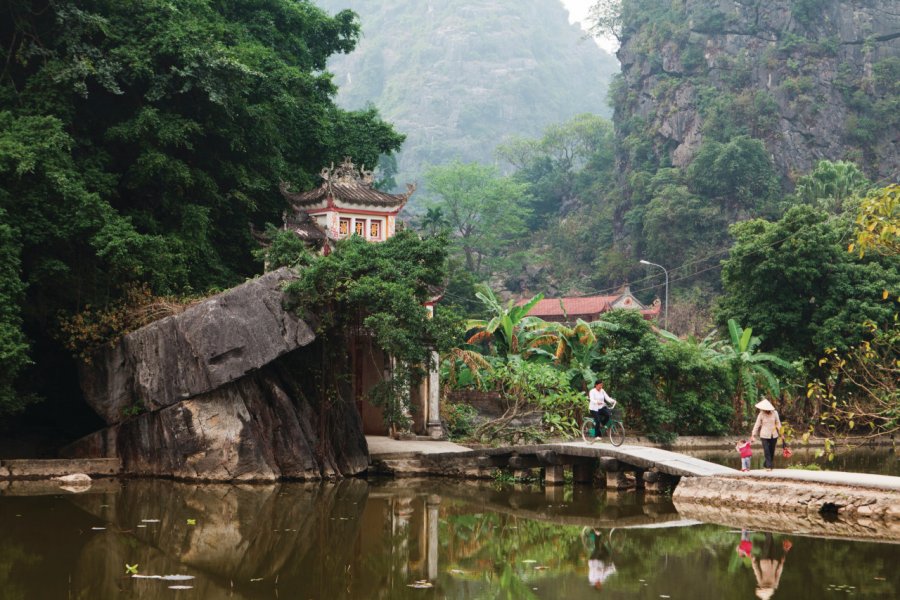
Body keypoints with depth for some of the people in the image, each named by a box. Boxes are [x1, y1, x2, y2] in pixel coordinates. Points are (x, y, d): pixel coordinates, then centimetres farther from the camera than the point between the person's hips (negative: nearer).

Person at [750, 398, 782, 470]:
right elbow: (757, 425, -4)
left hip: (773, 435, 3)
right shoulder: (761, 415, -7)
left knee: (772, 451, 9)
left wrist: (781, 433, 11)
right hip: (764, 436, -3)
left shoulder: (774, 413, -1)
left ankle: (767, 464, 25)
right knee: (767, 451, -10)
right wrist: (753, 435, -6)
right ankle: (768, 466, -6)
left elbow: (778, 423, 9)